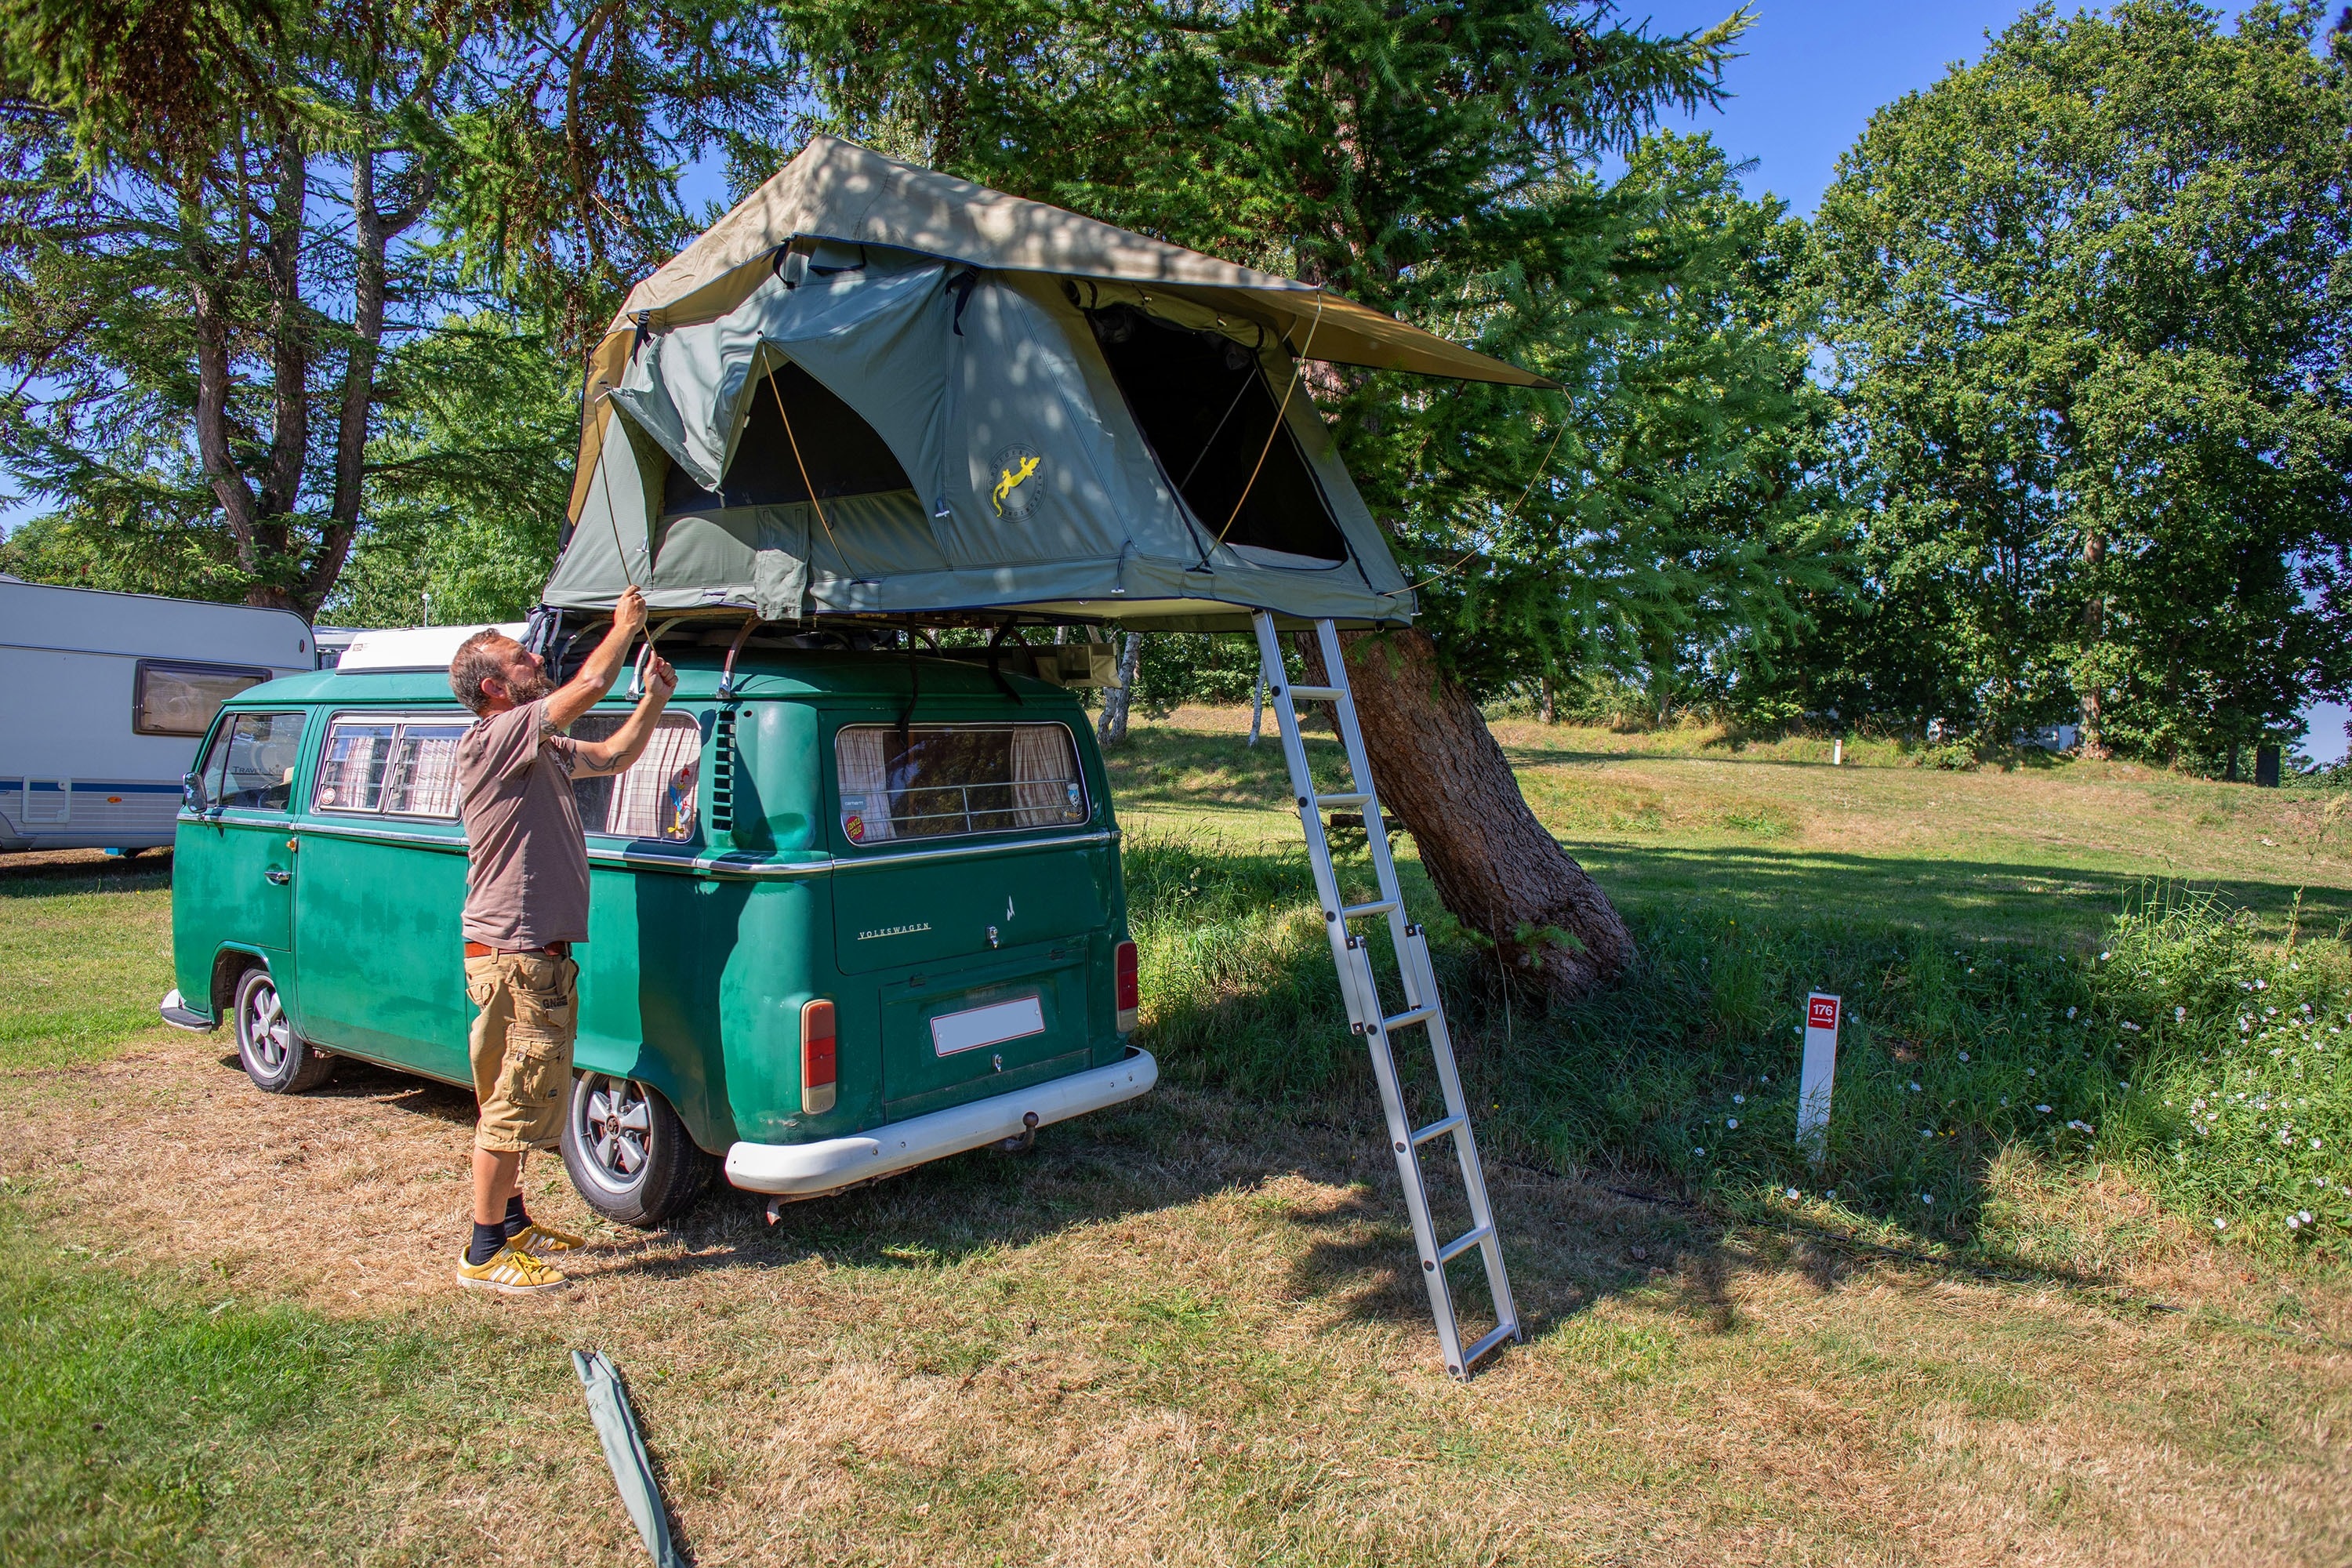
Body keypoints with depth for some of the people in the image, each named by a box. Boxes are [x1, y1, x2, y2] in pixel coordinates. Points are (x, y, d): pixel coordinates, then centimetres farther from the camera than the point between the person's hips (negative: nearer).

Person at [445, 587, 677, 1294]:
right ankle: (485, 1253, 7)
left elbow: (613, 756, 26)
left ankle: (512, 1222, 33)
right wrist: (625, 625, -5)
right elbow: (590, 686, -21)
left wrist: (653, 700, 12)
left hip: (536, 957, 10)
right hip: (515, 957, -10)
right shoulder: (492, 740, -15)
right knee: (514, 1104, -3)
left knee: (511, 1102, 20)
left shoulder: (540, 750, 15)